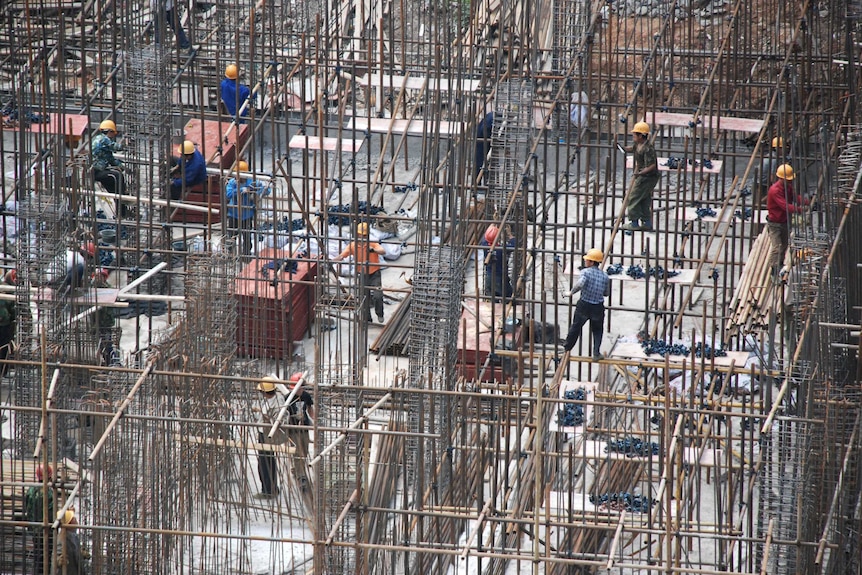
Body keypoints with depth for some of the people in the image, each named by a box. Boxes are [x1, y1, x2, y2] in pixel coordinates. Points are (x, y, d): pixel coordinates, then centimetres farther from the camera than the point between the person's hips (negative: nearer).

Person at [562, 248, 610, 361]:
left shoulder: (586, 272, -13)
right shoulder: (605, 276, 0)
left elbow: (580, 284, -33)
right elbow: (607, 293, 9)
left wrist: (571, 293, -19)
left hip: (584, 305, -2)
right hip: (598, 307, 2)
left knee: (576, 326, 18)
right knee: (597, 331, 18)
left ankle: (567, 347, 34)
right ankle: (596, 353, 10)